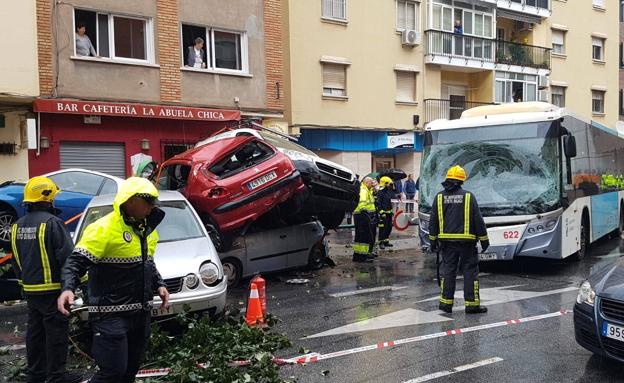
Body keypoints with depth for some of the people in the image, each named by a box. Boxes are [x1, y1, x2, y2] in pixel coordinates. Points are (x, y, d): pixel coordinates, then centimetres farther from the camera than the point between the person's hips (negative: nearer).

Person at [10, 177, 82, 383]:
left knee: (35, 331, 16)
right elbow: (67, 255, -20)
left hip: (30, 289, 8)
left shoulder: (18, 225, 8)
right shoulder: (52, 222, -18)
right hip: (52, 289, -8)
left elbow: (16, 258, 17)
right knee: (56, 331, 0)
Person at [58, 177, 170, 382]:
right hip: (112, 316, -8)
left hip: (141, 313, 8)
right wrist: (68, 288, -34)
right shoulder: (104, 228, -15)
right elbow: (76, 262, -18)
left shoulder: (146, 229, 12)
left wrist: (159, 285, 11)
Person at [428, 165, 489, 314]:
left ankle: (446, 302, 10)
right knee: (470, 271, 4)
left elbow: (433, 221, 6)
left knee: (448, 270, 9)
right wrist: (484, 239, 5)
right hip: (466, 241, -3)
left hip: (447, 241, 3)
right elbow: (478, 220, -3)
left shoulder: (439, 197, 3)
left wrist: (433, 239, 14)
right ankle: (472, 304, 5)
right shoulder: (468, 196, -4)